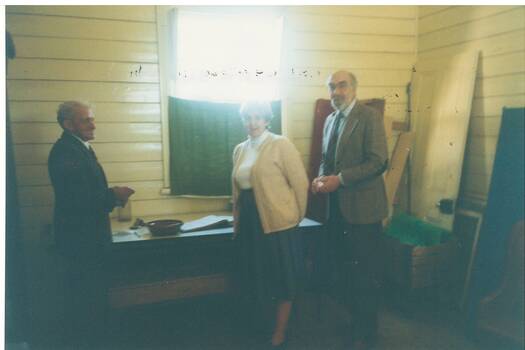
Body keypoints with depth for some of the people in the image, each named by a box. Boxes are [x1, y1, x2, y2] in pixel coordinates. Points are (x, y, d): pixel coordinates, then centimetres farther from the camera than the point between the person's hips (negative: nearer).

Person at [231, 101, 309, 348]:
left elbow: (300, 183, -9)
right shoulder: (240, 150, 11)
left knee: (282, 278, 6)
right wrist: (237, 220, 15)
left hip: (278, 222, -6)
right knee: (256, 277, 15)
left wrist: (296, 216, -4)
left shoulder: (281, 145, -8)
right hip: (249, 223, 6)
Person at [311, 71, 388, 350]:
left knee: (364, 274, 6)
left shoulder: (369, 116, -9)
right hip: (337, 208, 7)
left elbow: (378, 161, -16)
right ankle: (357, 317, 36)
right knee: (339, 271, 14)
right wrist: (321, 178, -1)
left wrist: (340, 179, -19)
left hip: (362, 207, -6)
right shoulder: (329, 120, 13)